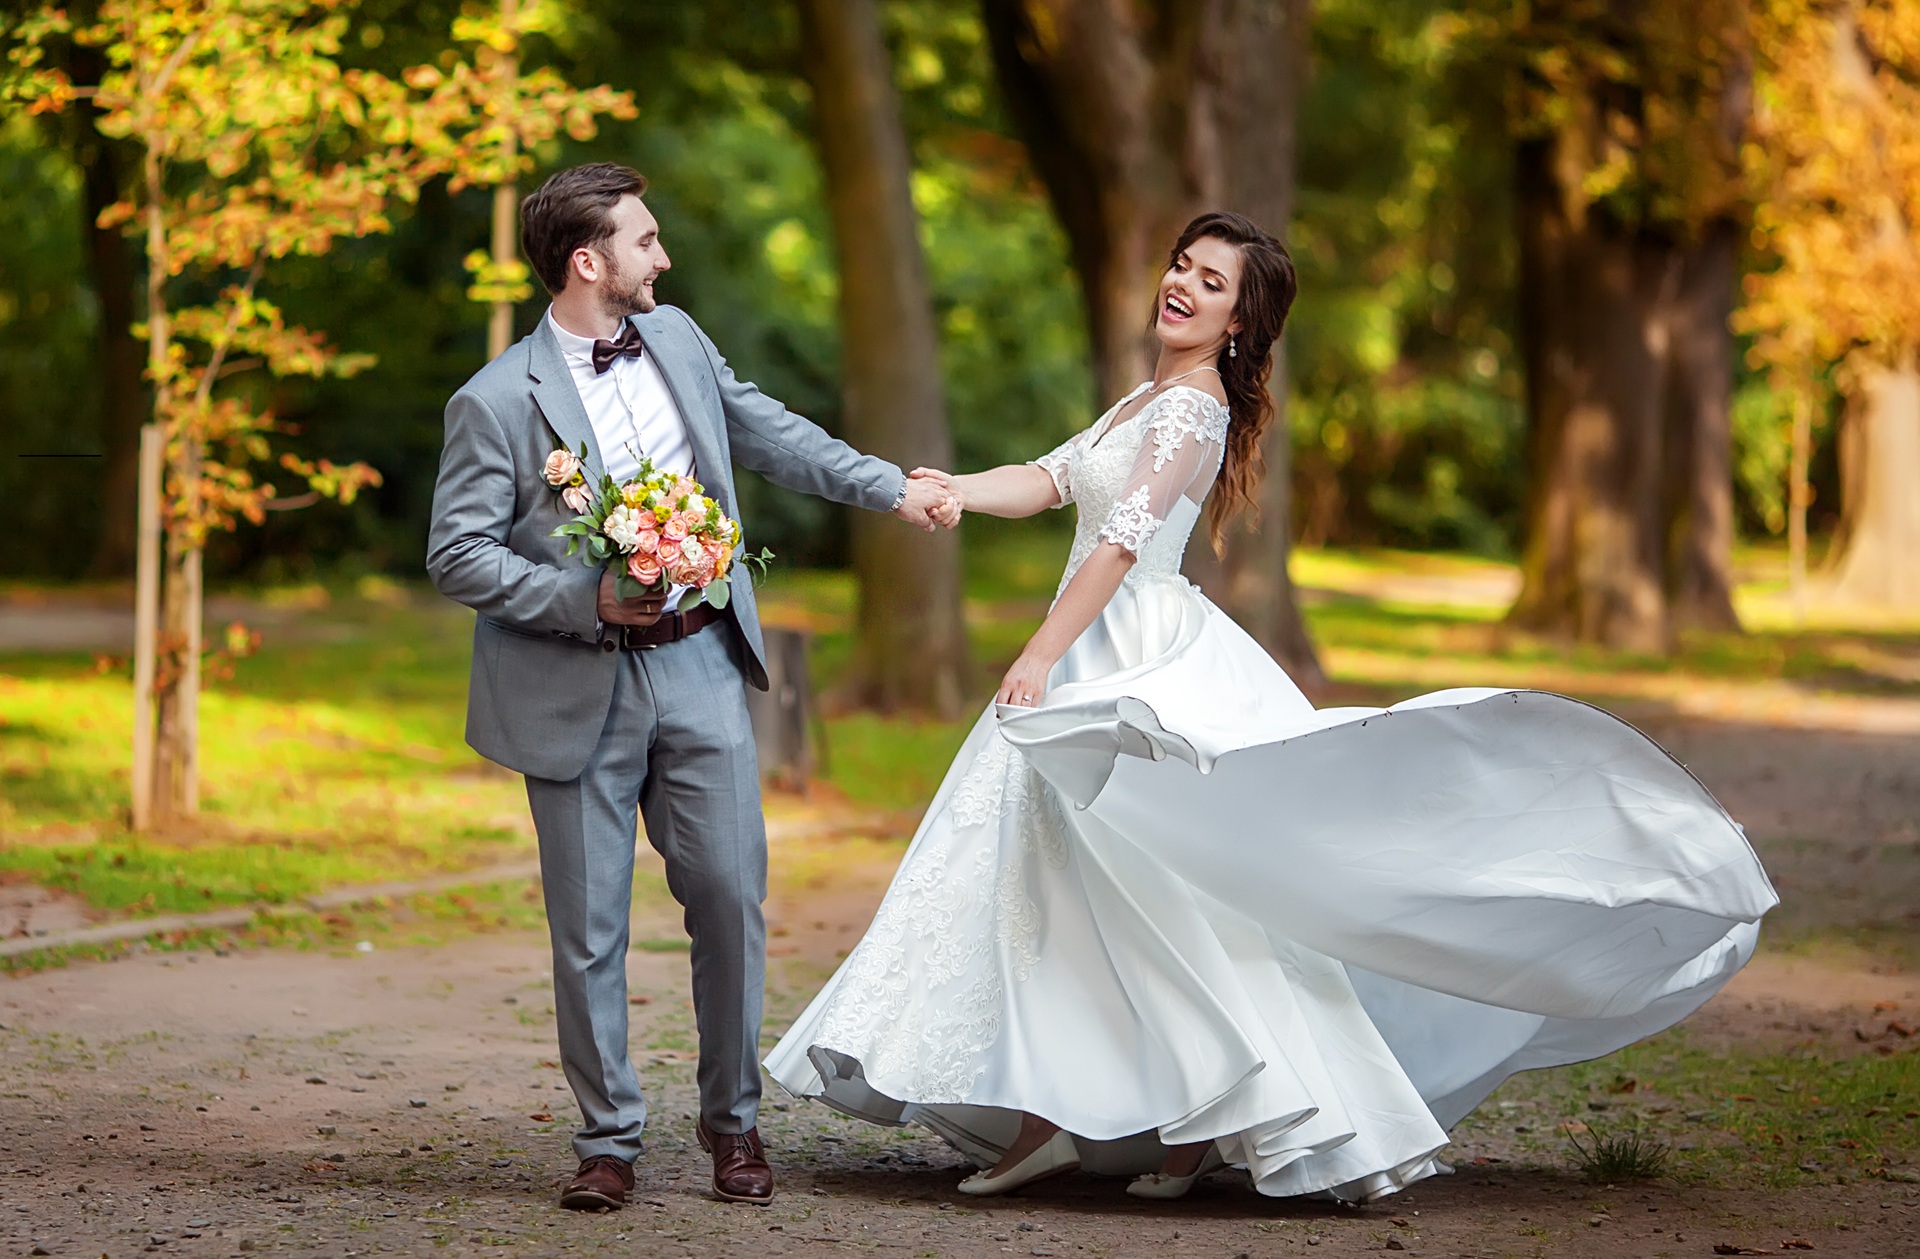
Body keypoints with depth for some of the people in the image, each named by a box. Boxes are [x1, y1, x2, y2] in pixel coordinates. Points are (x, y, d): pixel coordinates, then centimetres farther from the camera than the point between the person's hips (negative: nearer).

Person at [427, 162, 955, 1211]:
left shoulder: (675, 338, 8)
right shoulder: (497, 402, -10)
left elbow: (765, 430, 22)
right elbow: (457, 555, -10)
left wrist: (889, 487, 23)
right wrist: (587, 600, -19)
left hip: (697, 663, 4)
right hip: (579, 688, -4)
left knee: (729, 895, 4)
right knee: (590, 926, 2)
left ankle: (733, 1120, 19)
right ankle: (609, 1139, 15)